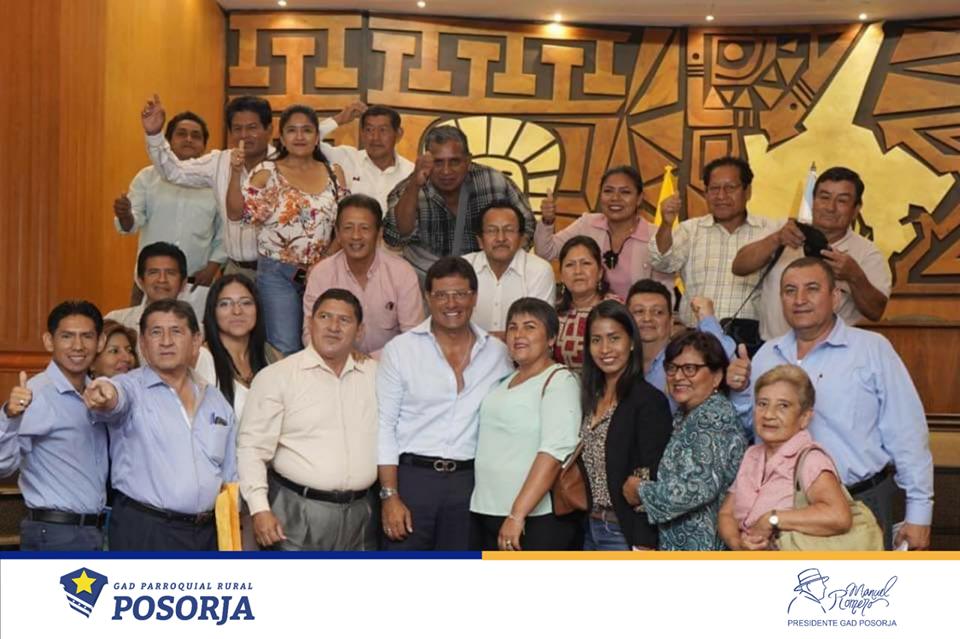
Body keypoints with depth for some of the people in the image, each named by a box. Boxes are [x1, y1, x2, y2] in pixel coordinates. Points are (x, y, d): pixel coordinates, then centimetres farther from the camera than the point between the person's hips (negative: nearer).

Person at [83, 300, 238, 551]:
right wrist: (104, 395, -50)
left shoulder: (217, 401, 14)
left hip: (208, 533, 5)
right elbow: (117, 394, -27)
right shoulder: (132, 388, -2)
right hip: (143, 532, -5)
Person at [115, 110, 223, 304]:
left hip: (196, 282, 0)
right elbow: (132, 223, -1)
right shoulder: (147, 177, 5)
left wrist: (212, 267, -2)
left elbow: (226, 233, 7)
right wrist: (125, 216, -23)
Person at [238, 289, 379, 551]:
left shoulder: (375, 375, 10)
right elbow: (252, 448, -5)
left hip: (360, 513, 4)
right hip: (299, 511, -4)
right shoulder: (277, 376, -2)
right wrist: (260, 509, -14)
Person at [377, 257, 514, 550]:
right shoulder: (400, 349, -2)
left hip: (469, 482, 3)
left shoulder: (497, 353, 6)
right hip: (412, 475, -2)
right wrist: (390, 496, -9)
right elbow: (383, 426, -4)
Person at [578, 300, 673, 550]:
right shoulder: (592, 398, 10)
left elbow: (651, 482, -15)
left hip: (626, 533, -7)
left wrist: (644, 546, -18)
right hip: (590, 530, 7)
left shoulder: (649, 401, -12)